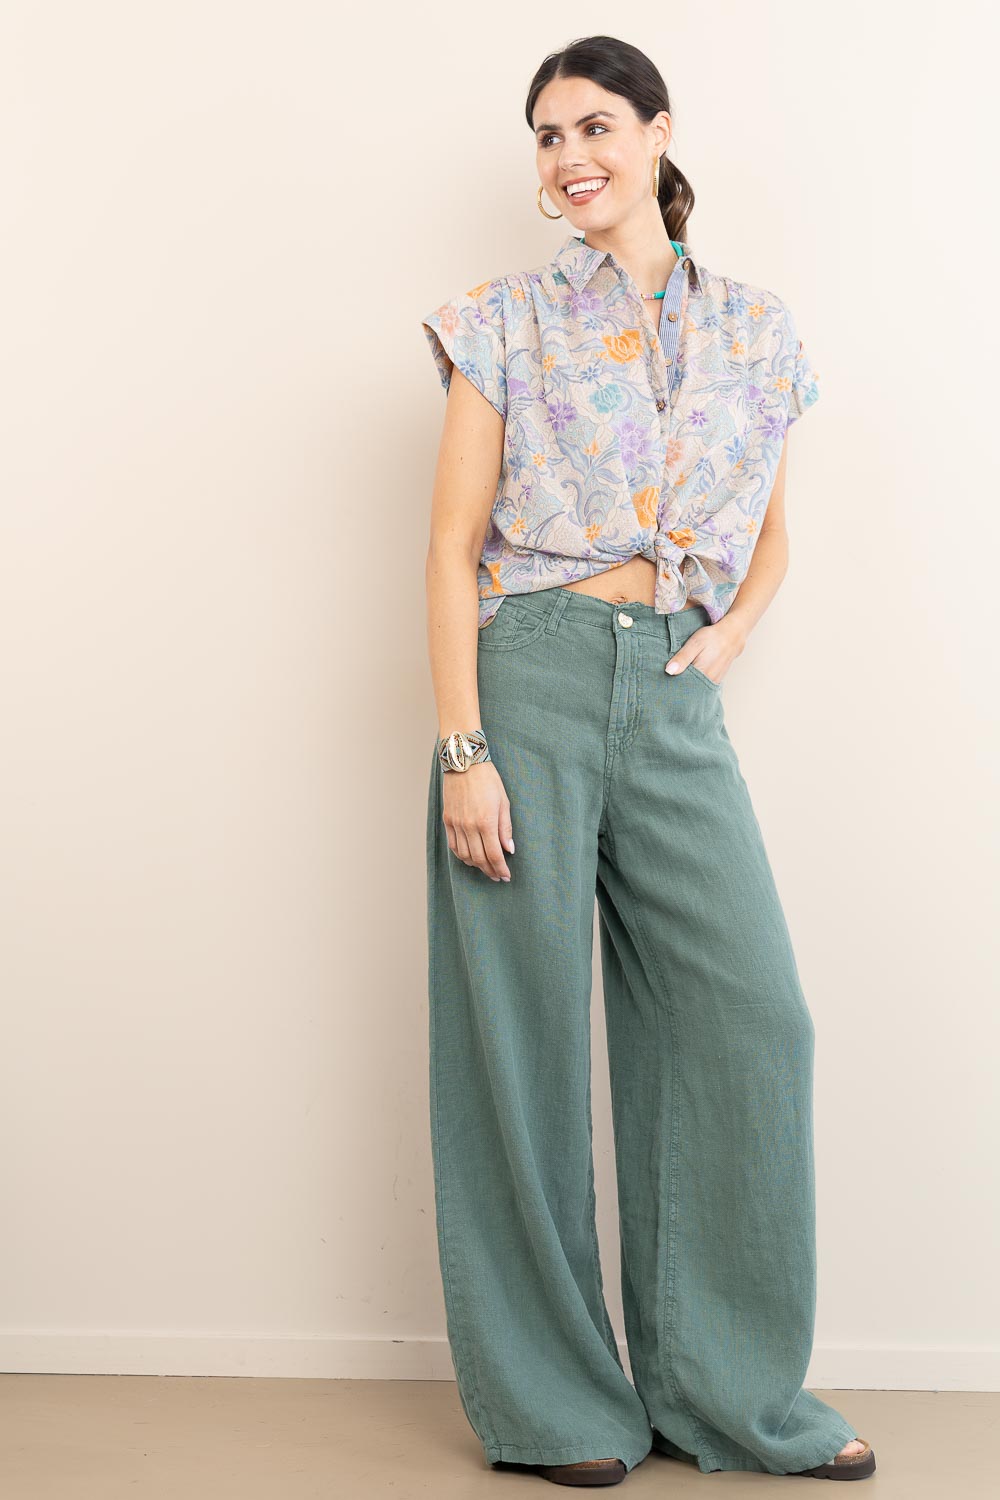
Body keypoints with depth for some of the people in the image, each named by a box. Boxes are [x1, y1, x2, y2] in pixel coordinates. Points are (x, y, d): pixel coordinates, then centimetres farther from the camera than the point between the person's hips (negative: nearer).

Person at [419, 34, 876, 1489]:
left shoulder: (755, 330, 14)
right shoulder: (510, 322, 5)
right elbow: (453, 547, -1)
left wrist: (730, 635, 3)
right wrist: (461, 750, -10)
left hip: (677, 699, 3)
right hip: (533, 675, -3)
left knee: (752, 1019, -2)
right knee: (528, 1033, 0)